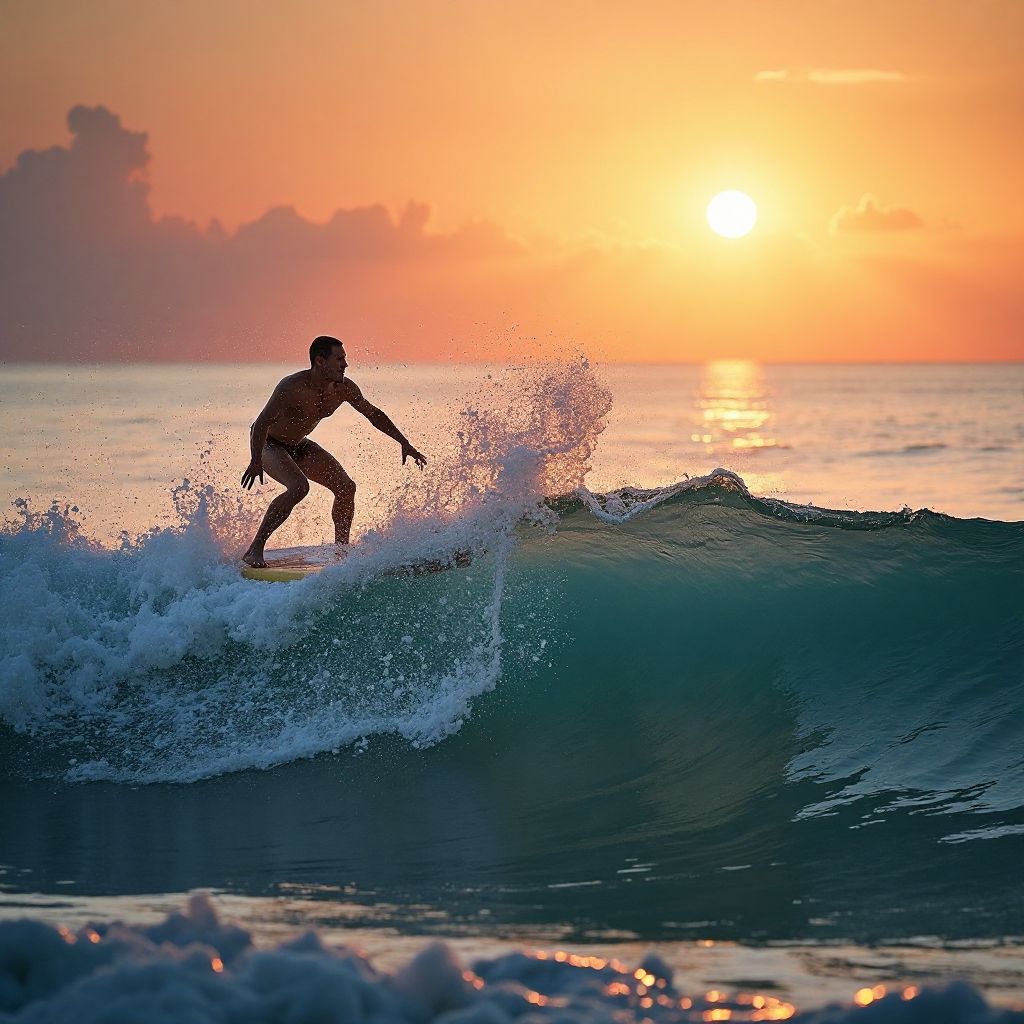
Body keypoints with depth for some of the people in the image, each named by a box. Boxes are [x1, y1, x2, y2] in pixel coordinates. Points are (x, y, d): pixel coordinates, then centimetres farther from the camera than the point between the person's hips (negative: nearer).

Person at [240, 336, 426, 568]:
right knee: (298, 487, -31)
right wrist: (256, 461, -49)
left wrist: (404, 443, 5)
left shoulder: (344, 388, -12)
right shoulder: (293, 387, -33)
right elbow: (262, 422, -37)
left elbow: (373, 414, 4)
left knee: (346, 487, 0)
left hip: (299, 445, 7)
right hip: (268, 444, -7)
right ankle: (254, 550, -27)